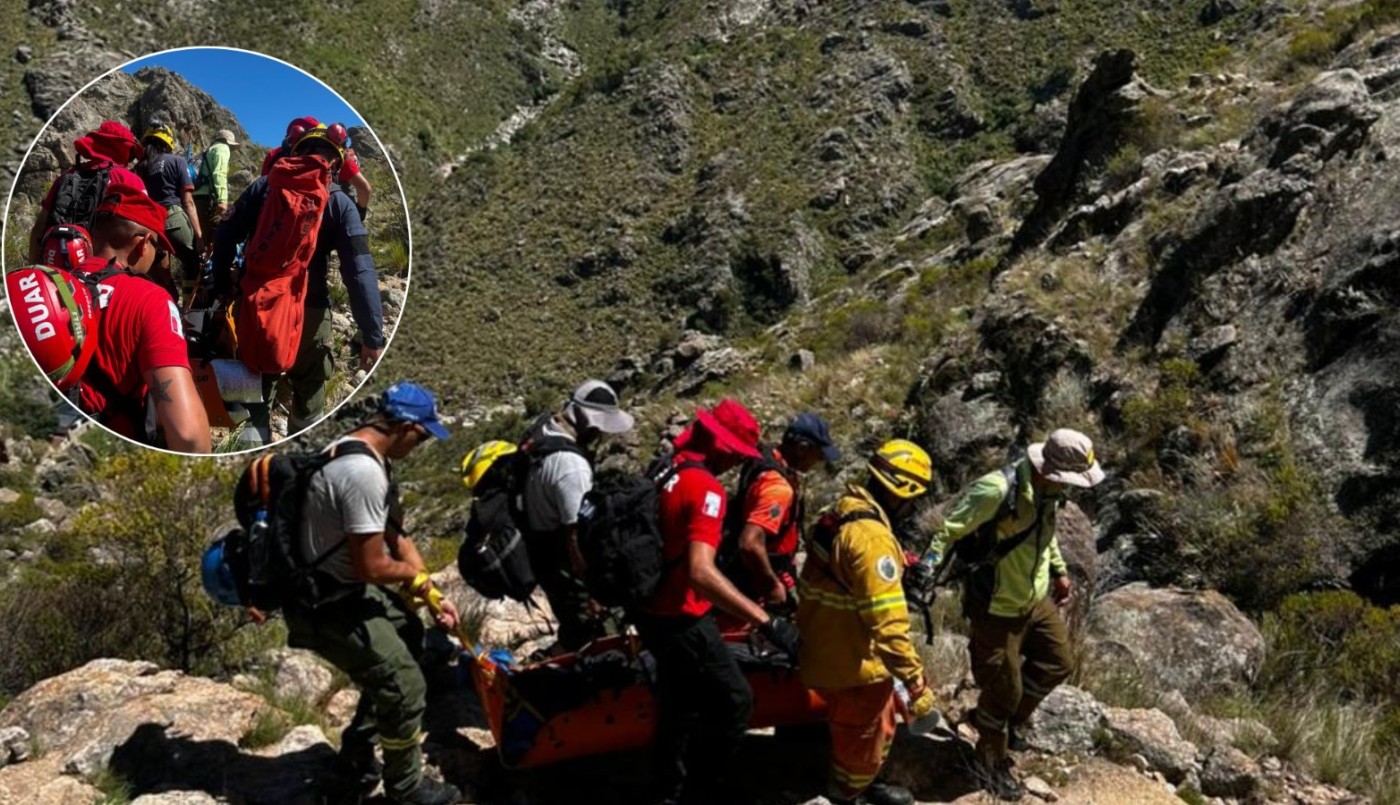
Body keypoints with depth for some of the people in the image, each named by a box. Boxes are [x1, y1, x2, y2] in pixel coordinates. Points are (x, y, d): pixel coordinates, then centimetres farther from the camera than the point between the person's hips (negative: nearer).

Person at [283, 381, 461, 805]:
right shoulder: (363, 473, -29)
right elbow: (370, 567, -27)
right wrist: (411, 573, -6)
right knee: (405, 687, -4)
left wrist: (433, 595, 7)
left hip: (345, 588, 11)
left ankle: (357, 754, 36)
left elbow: (395, 537, 11)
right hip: (326, 606, -11)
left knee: (409, 635, 25)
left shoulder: (356, 451, 5)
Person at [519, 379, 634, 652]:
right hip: (562, 561, -9)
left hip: (535, 546, 9)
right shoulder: (572, 466, -32)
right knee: (585, 633, 8)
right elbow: (575, 535, -28)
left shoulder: (542, 427, -4)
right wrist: (592, 592, -20)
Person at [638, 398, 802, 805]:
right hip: (681, 621, -9)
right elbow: (701, 572, -35)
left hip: (653, 611, 9)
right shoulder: (705, 488, -23)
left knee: (679, 705, 23)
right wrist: (766, 621, -36)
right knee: (735, 702, 5)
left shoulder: (668, 471, 4)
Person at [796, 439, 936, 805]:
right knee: (863, 743, 14)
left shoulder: (840, 513, 3)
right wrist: (916, 683, -28)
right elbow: (888, 623, -33)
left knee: (877, 727, 30)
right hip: (854, 664, -10)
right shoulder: (872, 537, -30)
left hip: (826, 648, 10)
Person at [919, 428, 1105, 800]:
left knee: (1057, 663, 21)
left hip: (1035, 599, 8)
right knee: (1003, 688, 7)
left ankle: (1005, 720, 41)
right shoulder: (998, 490, -33)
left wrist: (1059, 571, 22)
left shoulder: (1048, 489, -6)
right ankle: (993, 760, 33)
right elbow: (948, 529, -30)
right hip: (997, 608, -8)